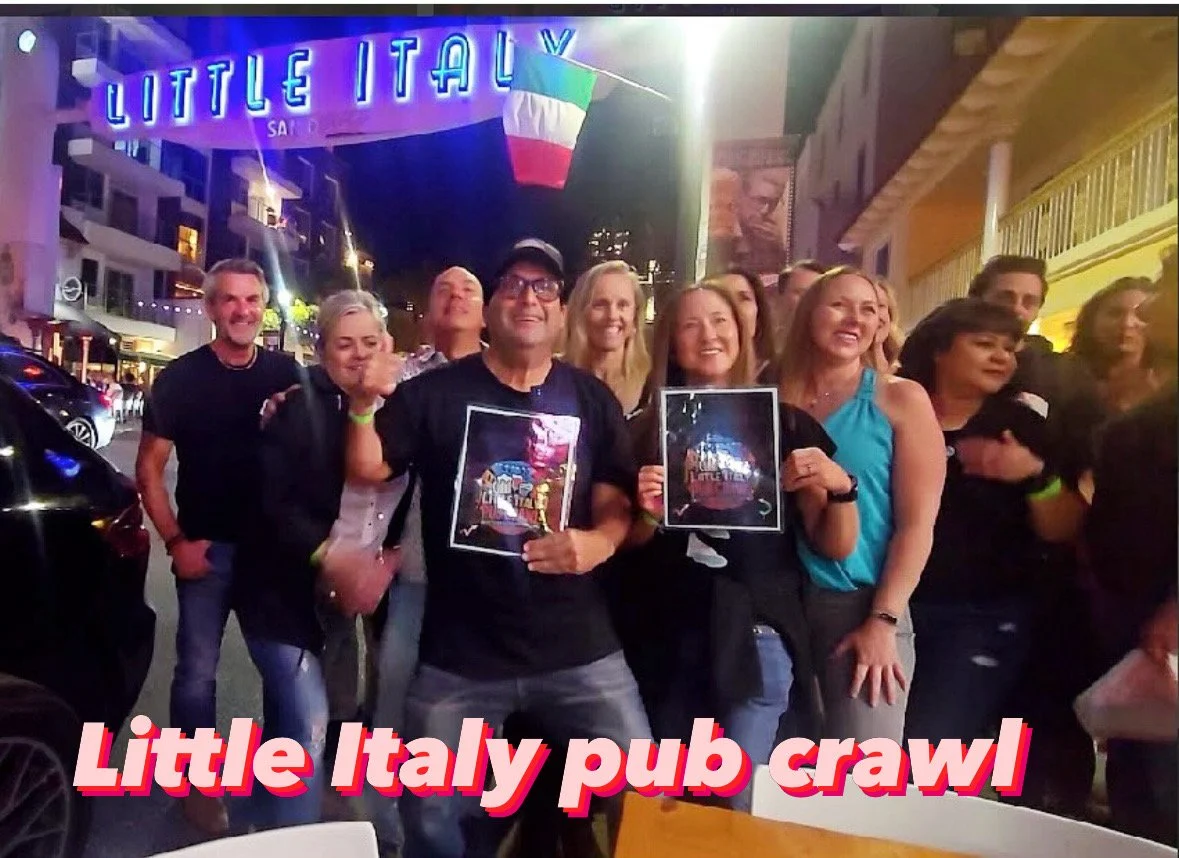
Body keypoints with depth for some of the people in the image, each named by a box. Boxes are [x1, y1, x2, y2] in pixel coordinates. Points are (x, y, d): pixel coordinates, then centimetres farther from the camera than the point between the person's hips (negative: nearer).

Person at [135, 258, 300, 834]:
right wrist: (176, 541, -10)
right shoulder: (180, 378, -6)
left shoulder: (286, 373, 1)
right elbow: (149, 468, -3)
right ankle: (199, 782, 25)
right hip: (209, 547, -2)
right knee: (197, 670, 6)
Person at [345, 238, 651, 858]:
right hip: (457, 657, 0)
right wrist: (365, 405, -20)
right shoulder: (434, 393, -2)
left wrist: (597, 543, -18)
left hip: (580, 651, 1)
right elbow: (367, 471, -1)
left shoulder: (592, 400, 2)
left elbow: (616, 505, 3)